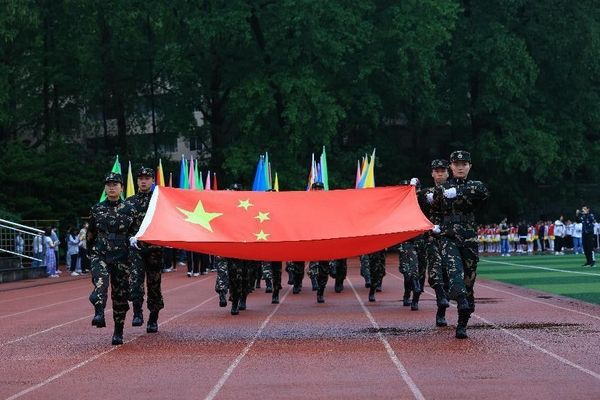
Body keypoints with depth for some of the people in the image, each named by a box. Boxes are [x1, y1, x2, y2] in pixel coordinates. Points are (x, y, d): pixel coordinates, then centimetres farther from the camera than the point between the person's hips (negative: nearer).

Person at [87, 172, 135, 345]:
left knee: (120, 294, 3)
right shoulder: (96, 209, 7)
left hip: (121, 257, 0)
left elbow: (133, 234, 13)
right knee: (100, 281, -29)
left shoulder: (128, 210, 4)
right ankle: (99, 314, -47)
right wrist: (91, 252, 20)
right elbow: (91, 234, 17)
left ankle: (118, 332, 15)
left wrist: (132, 241, -2)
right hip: (100, 255, 0)